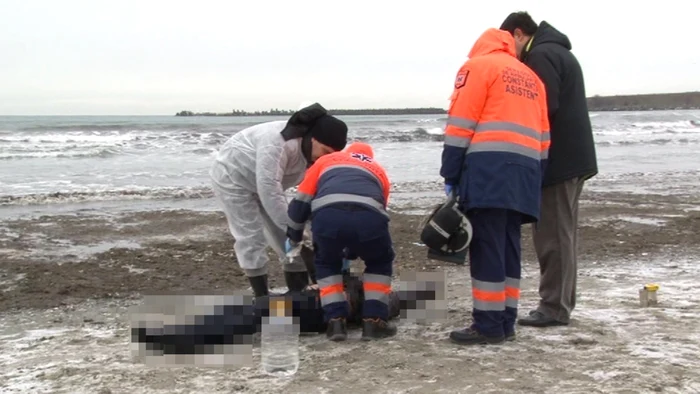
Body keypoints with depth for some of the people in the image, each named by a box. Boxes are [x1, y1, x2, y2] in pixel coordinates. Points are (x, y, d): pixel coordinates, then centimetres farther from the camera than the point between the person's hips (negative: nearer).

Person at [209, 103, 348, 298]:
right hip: (232, 177, -8)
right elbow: (268, 189, -43)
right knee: (251, 237, -10)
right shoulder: (278, 142, -39)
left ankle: (299, 293, 10)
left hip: (263, 183, 8)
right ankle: (262, 298, -3)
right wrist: (291, 228, -42)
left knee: (284, 234, 4)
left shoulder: (316, 155, -11)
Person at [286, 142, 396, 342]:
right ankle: (374, 321, 22)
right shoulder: (379, 171, 41)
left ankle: (336, 321, 20)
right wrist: (350, 253, 57)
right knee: (380, 262, 30)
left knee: (326, 263, 30)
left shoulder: (325, 160, 38)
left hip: (327, 215, 0)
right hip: (369, 216, 0)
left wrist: (293, 240, 45)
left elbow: (301, 202, 31)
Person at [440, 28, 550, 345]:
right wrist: (535, 179, 20)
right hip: (524, 171, 7)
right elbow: (542, 134, 21)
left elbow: (461, 124, -4)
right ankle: (505, 322, 11)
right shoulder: (531, 78, 26)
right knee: (508, 248, 10)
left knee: (486, 248, -7)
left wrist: (450, 175, -4)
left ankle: (488, 326, -8)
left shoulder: (477, 66, 6)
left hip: (488, 169, -7)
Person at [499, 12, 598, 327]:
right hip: (572, 157, 10)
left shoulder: (540, 56, -11)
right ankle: (561, 302, 18)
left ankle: (554, 306, -4)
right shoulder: (560, 52, 22)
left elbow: (543, 110, -21)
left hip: (557, 160, -10)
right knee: (562, 232, 12)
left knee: (552, 234, -7)